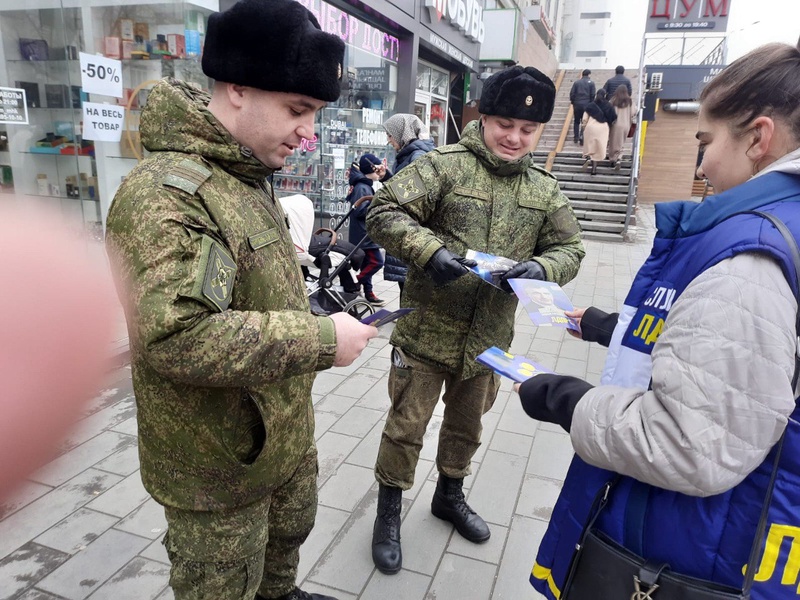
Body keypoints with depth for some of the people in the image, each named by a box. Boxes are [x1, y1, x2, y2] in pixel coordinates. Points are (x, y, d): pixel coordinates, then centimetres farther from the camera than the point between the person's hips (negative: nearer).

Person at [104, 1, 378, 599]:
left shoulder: (250, 179, 7)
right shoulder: (164, 193, -26)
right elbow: (175, 336, -37)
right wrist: (322, 340, -32)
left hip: (287, 434, 9)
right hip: (219, 465, -9)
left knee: (291, 530, 31)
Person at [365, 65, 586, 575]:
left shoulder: (546, 190, 5)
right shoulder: (445, 165, -10)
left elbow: (570, 249, 6)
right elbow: (383, 213, -16)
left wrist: (541, 268, -16)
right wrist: (430, 249, -32)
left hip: (488, 338, 5)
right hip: (426, 332, -4)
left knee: (467, 425, 23)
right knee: (406, 426, 8)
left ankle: (450, 495, 49)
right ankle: (389, 511, 32)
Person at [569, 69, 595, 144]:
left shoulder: (576, 82, 3)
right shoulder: (591, 83, -1)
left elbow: (572, 93, -1)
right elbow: (592, 95, -4)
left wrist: (573, 102, 10)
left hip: (577, 104, 1)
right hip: (586, 104, -1)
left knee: (577, 121, 12)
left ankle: (576, 137, 11)